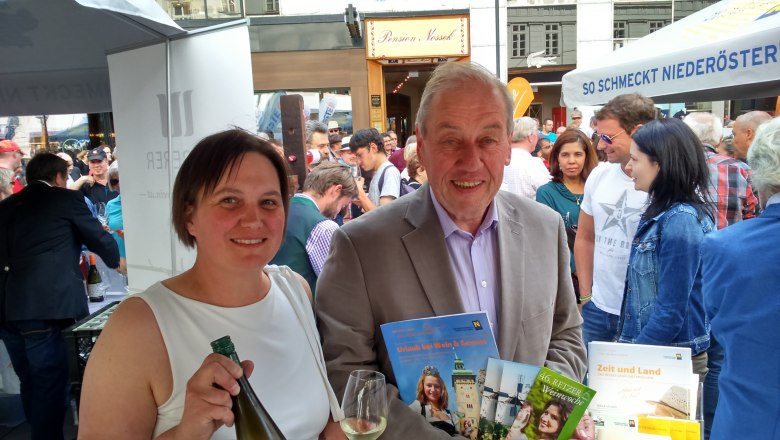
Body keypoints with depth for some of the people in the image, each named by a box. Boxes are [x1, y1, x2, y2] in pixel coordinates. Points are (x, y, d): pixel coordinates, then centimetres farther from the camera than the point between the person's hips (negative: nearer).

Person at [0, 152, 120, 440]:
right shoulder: (66, 199, 3)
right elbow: (101, 240, 10)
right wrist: (115, 262, 31)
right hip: (42, 308, -6)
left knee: (30, 385, 19)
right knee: (50, 387, 2)